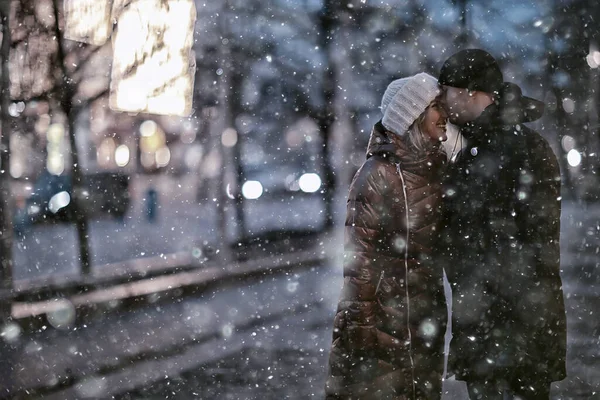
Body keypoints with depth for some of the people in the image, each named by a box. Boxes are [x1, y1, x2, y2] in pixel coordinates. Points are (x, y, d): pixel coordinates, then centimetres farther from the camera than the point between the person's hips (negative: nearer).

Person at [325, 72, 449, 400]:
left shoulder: (435, 169, 7)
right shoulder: (378, 175, -14)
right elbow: (359, 258, -14)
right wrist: (361, 324, -16)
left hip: (427, 323, 7)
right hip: (382, 324, -7)